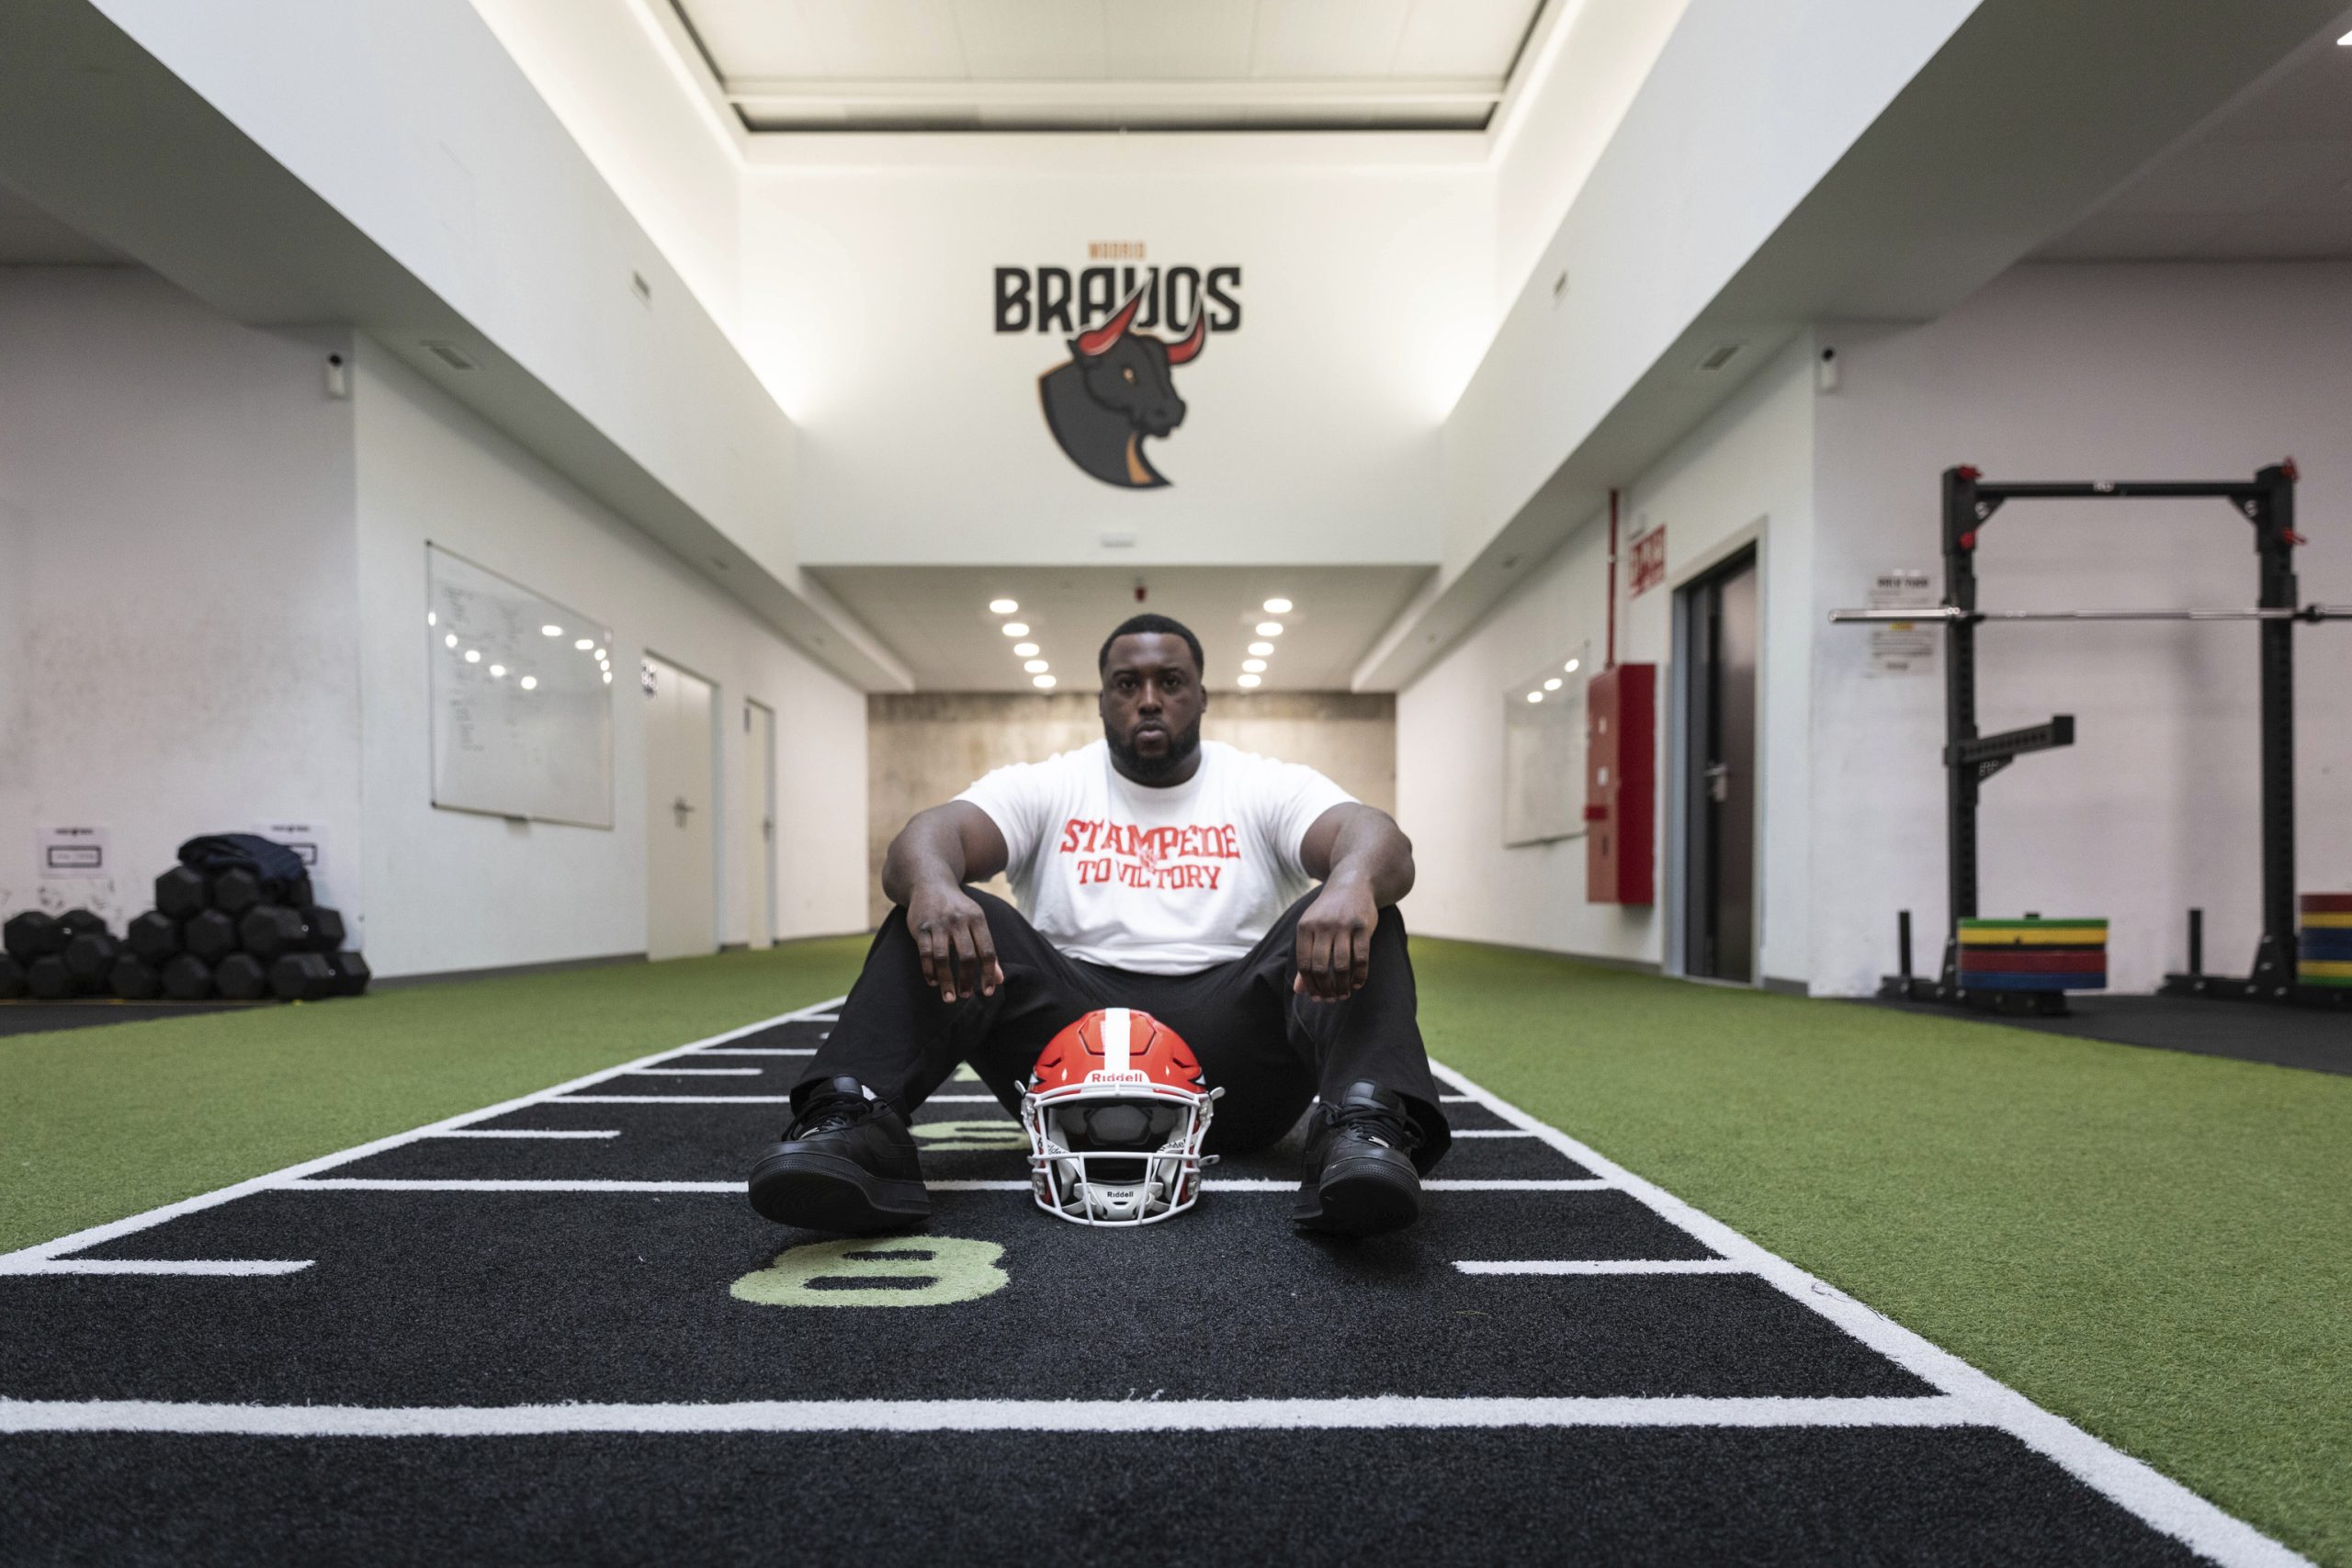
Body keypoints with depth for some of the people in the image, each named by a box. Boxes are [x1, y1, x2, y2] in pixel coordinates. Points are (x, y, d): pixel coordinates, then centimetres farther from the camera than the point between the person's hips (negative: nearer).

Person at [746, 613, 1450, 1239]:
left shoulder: (1269, 788, 10)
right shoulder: (1046, 786, 11)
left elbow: (1380, 842, -10)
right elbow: (929, 836, -7)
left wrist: (1352, 884, -37)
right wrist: (931, 885, -34)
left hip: (1232, 1044, 0)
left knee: (1353, 921, -23)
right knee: (939, 918, -20)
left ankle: (1365, 1133, -43)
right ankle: (853, 1126, -36)